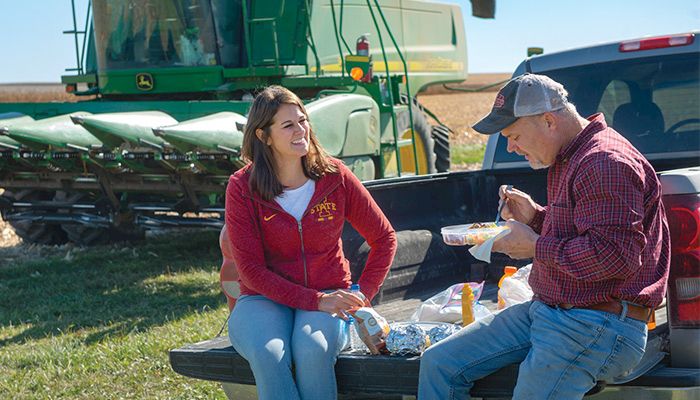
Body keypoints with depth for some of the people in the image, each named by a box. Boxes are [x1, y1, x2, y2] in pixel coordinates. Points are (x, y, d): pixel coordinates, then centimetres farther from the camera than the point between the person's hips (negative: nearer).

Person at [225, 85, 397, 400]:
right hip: (263, 298, -1)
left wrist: (363, 294, -1)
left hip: (327, 297, 1)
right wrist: (314, 301, -18)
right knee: (269, 354, -35)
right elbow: (251, 270, -10)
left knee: (313, 348, -34)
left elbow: (384, 237, 10)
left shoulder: (334, 176, 0)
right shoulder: (242, 187, -6)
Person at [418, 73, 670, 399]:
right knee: (438, 363, 5)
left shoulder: (606, 164, -19)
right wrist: (535, 216, 9)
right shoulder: (565, 159, 17)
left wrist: (536, 247, -16)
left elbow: (616, 256, -26)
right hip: (546, 309, 11)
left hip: (595, 325, -10)